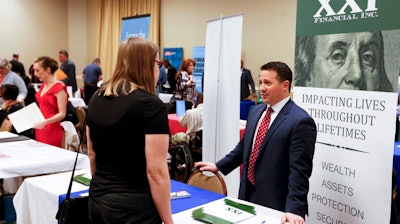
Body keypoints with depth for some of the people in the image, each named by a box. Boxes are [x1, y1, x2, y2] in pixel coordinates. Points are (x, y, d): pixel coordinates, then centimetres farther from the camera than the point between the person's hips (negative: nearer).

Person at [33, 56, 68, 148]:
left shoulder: (59, 87, -11)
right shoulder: (43, 85, 13)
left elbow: (62, 114, -15)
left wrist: (45, 122, -27)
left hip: (52, 130, -7)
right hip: (40, 129, 7)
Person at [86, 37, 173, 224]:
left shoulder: (97, 99, 4)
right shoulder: (150, 105, -18)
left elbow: (92, 153, 13)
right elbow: (156, 172, -20)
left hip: (97, 199, 7)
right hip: (134, 206, -7)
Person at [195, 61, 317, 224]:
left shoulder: (300, 121, -17)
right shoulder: (256, 112, 6)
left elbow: (299, 171, -20)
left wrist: (293, 210, -24)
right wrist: (218, 166, 16)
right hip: (247, 197, 7)